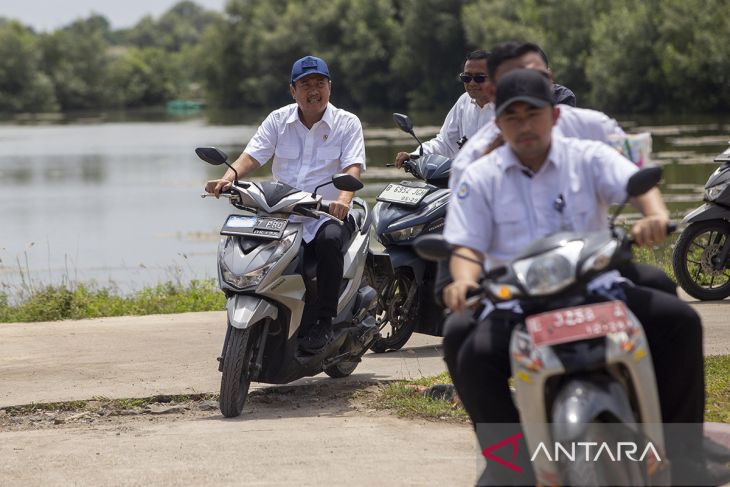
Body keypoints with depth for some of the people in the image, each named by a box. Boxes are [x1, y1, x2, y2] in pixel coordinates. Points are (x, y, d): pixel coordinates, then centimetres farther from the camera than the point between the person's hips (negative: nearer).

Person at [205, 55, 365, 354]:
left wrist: (344, 199, -34)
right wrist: (228, 178, -23)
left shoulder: (347, 123, 3)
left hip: (327, 214, -3)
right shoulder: (278, 120, 11)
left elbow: (353, 167, -11)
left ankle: (324, 321, -27)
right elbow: (253, 155, -1)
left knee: (330, 239, -37)